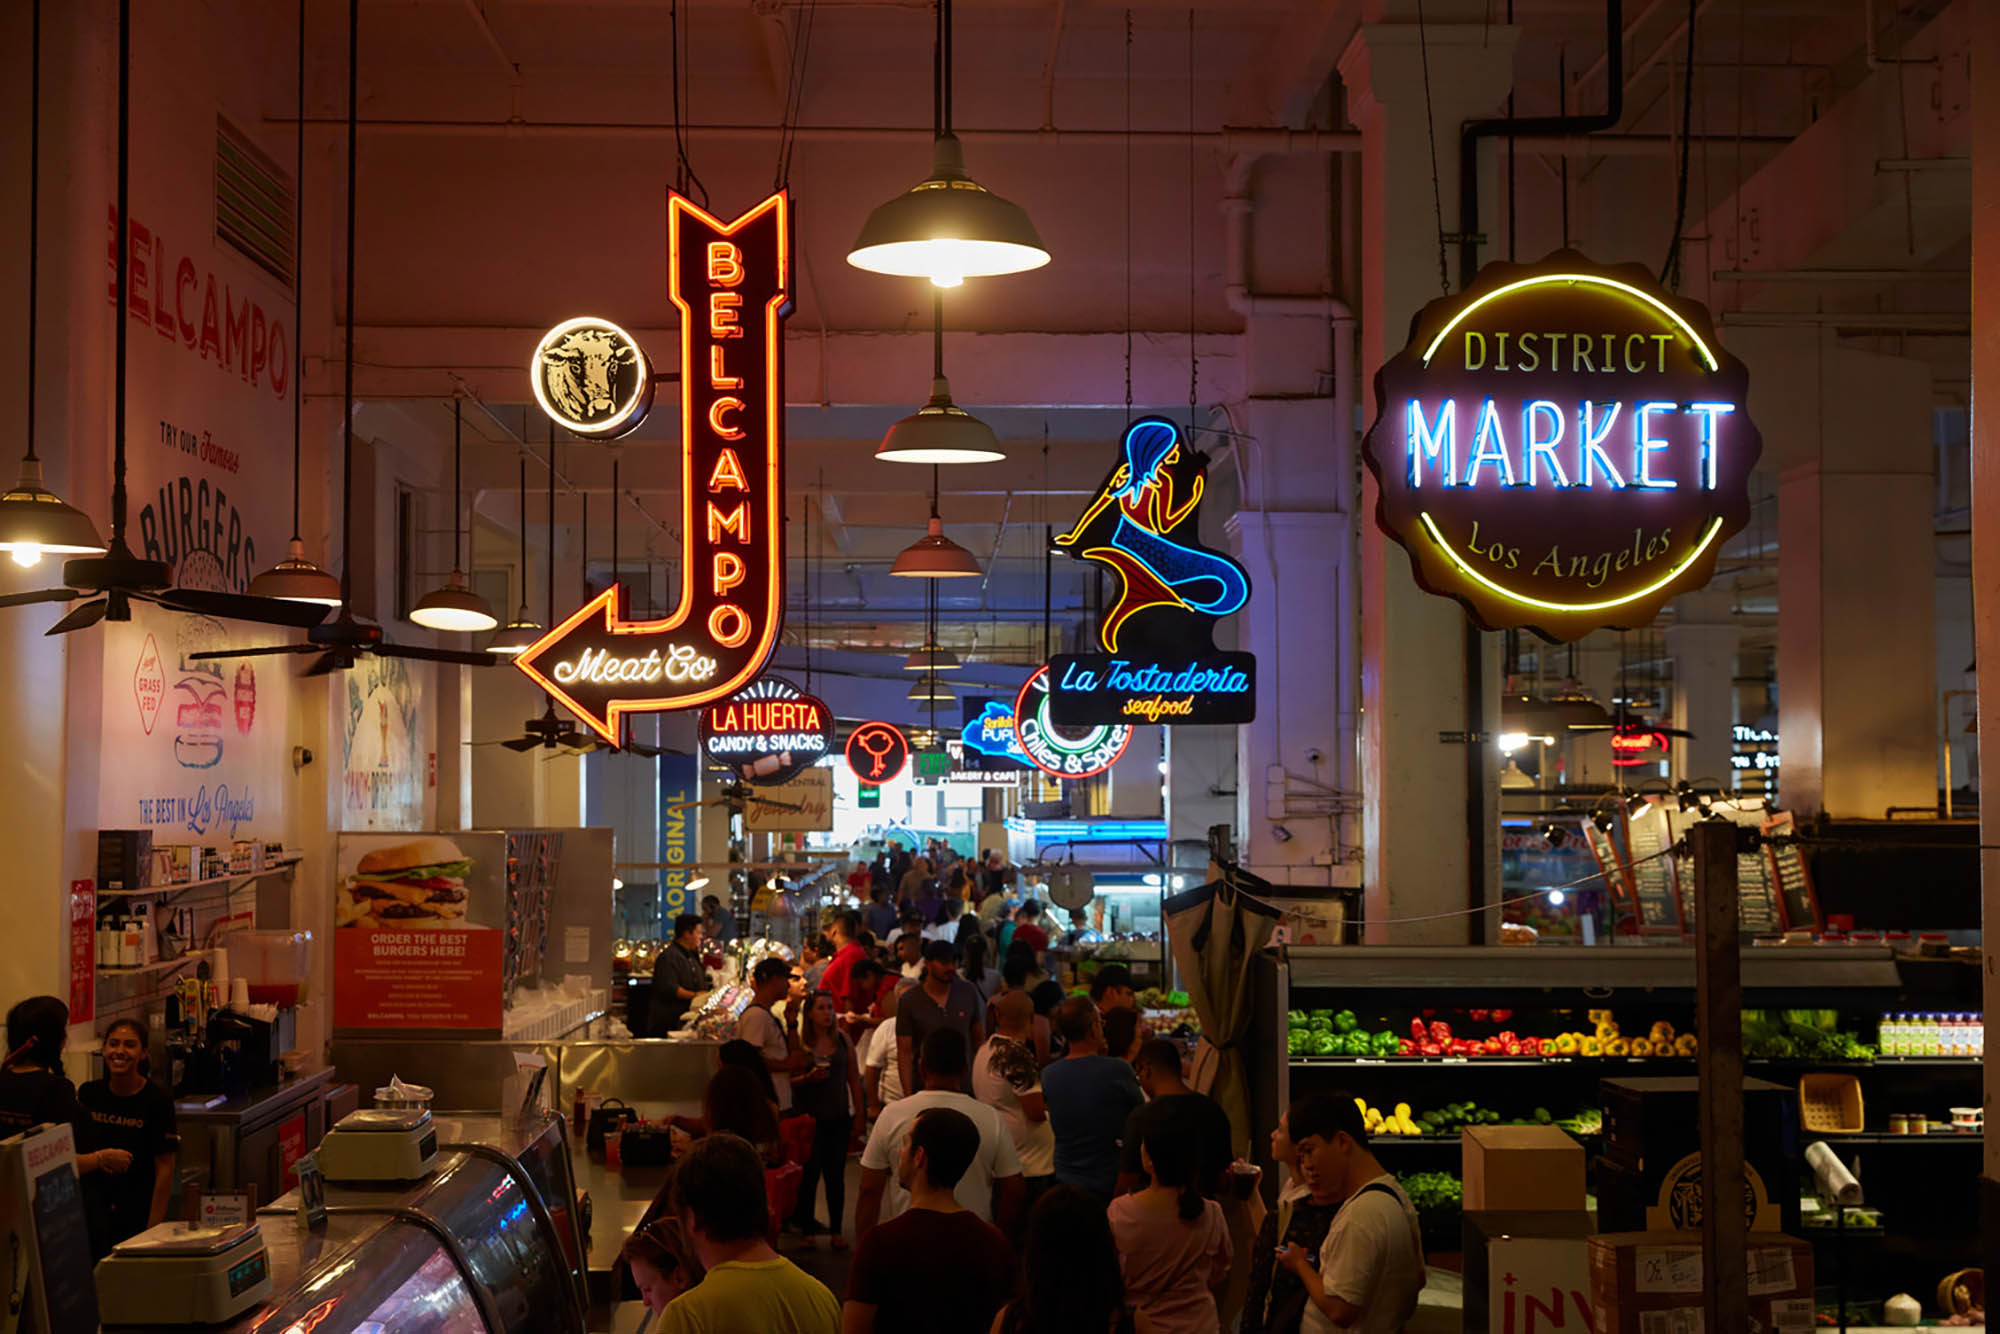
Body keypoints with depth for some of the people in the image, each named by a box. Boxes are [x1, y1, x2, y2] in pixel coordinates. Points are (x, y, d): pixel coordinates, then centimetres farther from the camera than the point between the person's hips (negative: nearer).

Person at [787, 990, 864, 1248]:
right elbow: (788, 1081, -3)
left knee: (836, 1175, 5)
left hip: (839, 1118, 2)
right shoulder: (799, 1043, -4)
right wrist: (808, 1078, -21)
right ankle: (806, 1229, 12)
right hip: (809, 1118, -2)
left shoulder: (843, 1040, 5)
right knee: (809, 1174, 1)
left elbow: (854, 1079, 9)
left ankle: (836, 1230, 13)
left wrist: (858, 1116, 7)